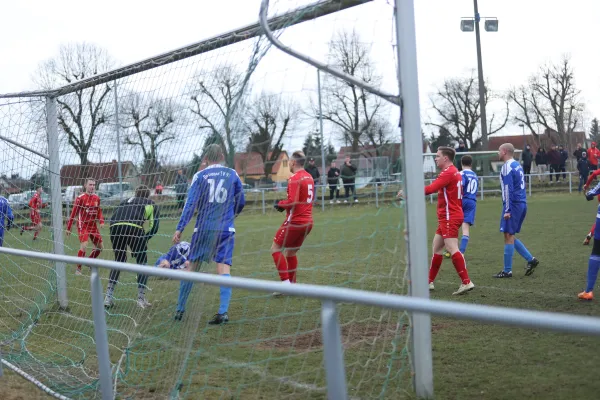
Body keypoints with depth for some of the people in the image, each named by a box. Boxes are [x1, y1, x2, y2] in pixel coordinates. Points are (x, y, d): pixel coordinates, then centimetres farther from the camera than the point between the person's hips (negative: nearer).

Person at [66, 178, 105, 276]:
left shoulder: (97, 198, 5)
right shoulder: (80, 198, -11)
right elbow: (73, 213, -7)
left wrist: (101, 221, -4)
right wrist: (68, 228, -6)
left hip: (93, 226, 6)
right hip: (83, 226, -6)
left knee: (100, 247, 10)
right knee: (84, 246, -20)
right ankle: (78, 269, -8)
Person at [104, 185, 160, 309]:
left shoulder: (125, 201, 36)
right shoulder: (151, 204, 26)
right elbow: (154, 226, 10)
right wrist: (144, 239, 20)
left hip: (115, 227, 4)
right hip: (134, 228, -4)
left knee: (119, 261, 23)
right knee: (142, 262, 14)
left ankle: (108, 298, 19)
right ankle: (141, 299, 10)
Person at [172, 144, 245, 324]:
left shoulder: (200, 176, 1)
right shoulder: (232, 175, 6)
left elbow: (191, 204, -6)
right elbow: (241, 203, 11)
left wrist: (180, 228, -7)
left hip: (203, 228, 0)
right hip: (226, 229, 0)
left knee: (192, 267, 10)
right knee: (224, 268, -4)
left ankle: (180, 310, 16)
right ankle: (223, 311, -17)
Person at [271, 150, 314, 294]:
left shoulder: (295, 179, -15)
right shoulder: (309, 177, 11)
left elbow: (292, 202, -23)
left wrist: (280, 204, -4)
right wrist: (285, 205, 15)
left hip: (295, 221, -8)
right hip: (308, 222, 8)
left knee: (275, 249, 1)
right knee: (290, 252, 19)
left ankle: (285, 282, -5)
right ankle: (292, 284, 19)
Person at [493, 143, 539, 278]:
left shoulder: (507, 167, -12)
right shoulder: (517, 165, 16)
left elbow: (508, 190, -19)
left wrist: (507, 210, -19)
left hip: (513, 205, -9)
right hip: (522, 203, 9)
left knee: (508, 236, -4)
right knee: (510, 236, 16)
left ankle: (507, 271, -1)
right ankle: (531, 260, 11)